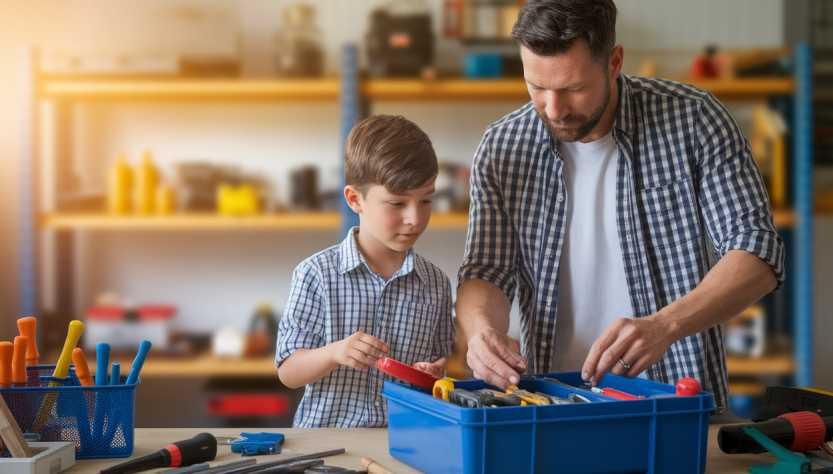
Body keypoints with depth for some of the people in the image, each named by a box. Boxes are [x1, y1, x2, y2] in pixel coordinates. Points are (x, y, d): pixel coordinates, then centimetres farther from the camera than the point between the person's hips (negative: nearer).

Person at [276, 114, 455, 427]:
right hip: (325, 434, -3)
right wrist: (335, 353, -18)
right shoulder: (317, 274, -1)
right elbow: (288, 372, 0)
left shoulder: (435, 284, 8)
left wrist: (435, 373, -4)